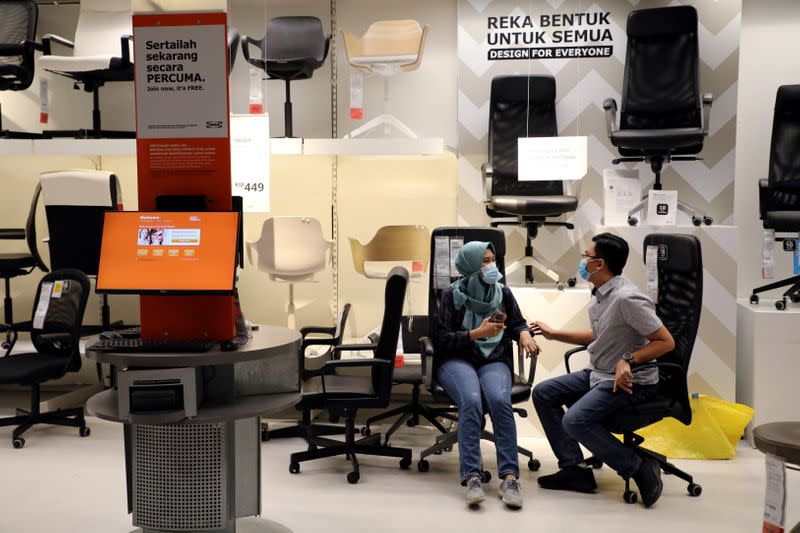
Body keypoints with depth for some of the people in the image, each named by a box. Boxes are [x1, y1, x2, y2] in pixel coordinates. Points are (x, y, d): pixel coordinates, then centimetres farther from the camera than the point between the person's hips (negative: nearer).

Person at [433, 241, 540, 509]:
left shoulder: (503, 293, 9)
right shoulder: (454, 295, 0)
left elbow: (517, 323, 18)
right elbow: (441, 338, -6)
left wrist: (524, 334, -5)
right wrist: (477, 333, -17)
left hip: (495, 360, 2)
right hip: (457, 360, -2)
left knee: (500, 400, -32)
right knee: (471, 401, -34)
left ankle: (509, 477, -32)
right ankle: (472, 478, -35)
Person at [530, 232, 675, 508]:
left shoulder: (626, 298, -22)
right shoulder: (600, 295, 7)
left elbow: (666, 341, -19)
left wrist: (628, 360, -28)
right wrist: (554, 334, 22)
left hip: (630, 380, -10)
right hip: (598, 373, 10)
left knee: (575, 420, -27)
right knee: (543, 393, 3)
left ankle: (639, 467, -10)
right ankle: (573, 467, 2)